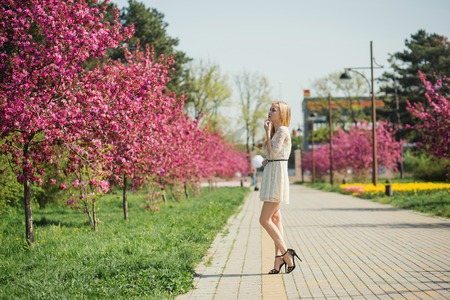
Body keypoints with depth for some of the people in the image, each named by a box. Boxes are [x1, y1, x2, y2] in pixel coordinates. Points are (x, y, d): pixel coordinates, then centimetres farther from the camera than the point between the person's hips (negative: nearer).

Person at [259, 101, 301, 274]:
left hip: (278, 175, -10)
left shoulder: (283, 130, -11)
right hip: (270, 174, 10)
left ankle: (285, 253, -7)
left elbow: (273, 152, -19)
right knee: (275, 219, 7)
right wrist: (265, 162, 6)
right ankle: (279, 259, 7)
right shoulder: (275, 131, 18)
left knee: (264, 219, -12)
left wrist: (267, 132, -11)